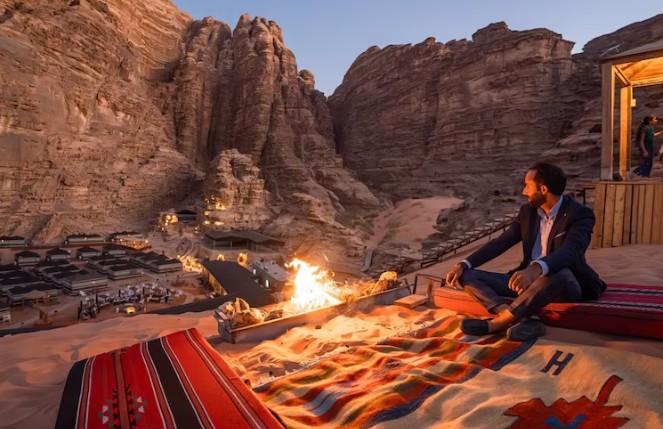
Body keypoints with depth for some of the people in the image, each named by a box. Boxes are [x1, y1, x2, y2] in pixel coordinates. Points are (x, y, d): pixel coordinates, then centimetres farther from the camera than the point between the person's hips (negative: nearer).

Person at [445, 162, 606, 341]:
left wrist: (536, 269, -53)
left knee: (558, 274, -43)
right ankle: (522, 319, -33)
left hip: (566, 284, -5)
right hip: (527, 280, 6)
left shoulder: (580, 213, -12)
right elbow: (501, 242, 5)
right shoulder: (528, 211, 7)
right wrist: (464, 265, -7)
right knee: (467, 275, -10)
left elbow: (570, 251, -31)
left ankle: (498, 321, -29)